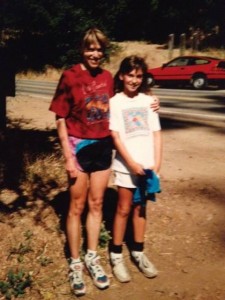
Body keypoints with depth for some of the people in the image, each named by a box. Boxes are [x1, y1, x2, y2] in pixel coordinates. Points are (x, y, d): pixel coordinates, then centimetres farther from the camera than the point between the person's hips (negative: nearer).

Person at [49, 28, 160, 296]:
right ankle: (75, 263, 20)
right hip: (79, 146, -4)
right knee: (77, 207, 5)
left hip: (103, 146, 5)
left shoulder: (107, 77, 4)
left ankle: (92, 257, 29)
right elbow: (60, 119, -9)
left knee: (96, 204, 13)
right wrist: (68, 156, -13)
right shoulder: (70, 76, -10)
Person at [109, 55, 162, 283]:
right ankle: (116, 256, 18)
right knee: (124, 209, 5)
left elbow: (156, 134, 4)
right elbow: (116, 137, -9)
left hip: (147, 166, 3)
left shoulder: (148, 101, 6)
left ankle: (138, 253, 26)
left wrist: (157, 164, -5)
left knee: (140, 209, 13)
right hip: (126, 166, -3)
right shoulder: (115, 102, -4)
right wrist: (132, 163, -16)